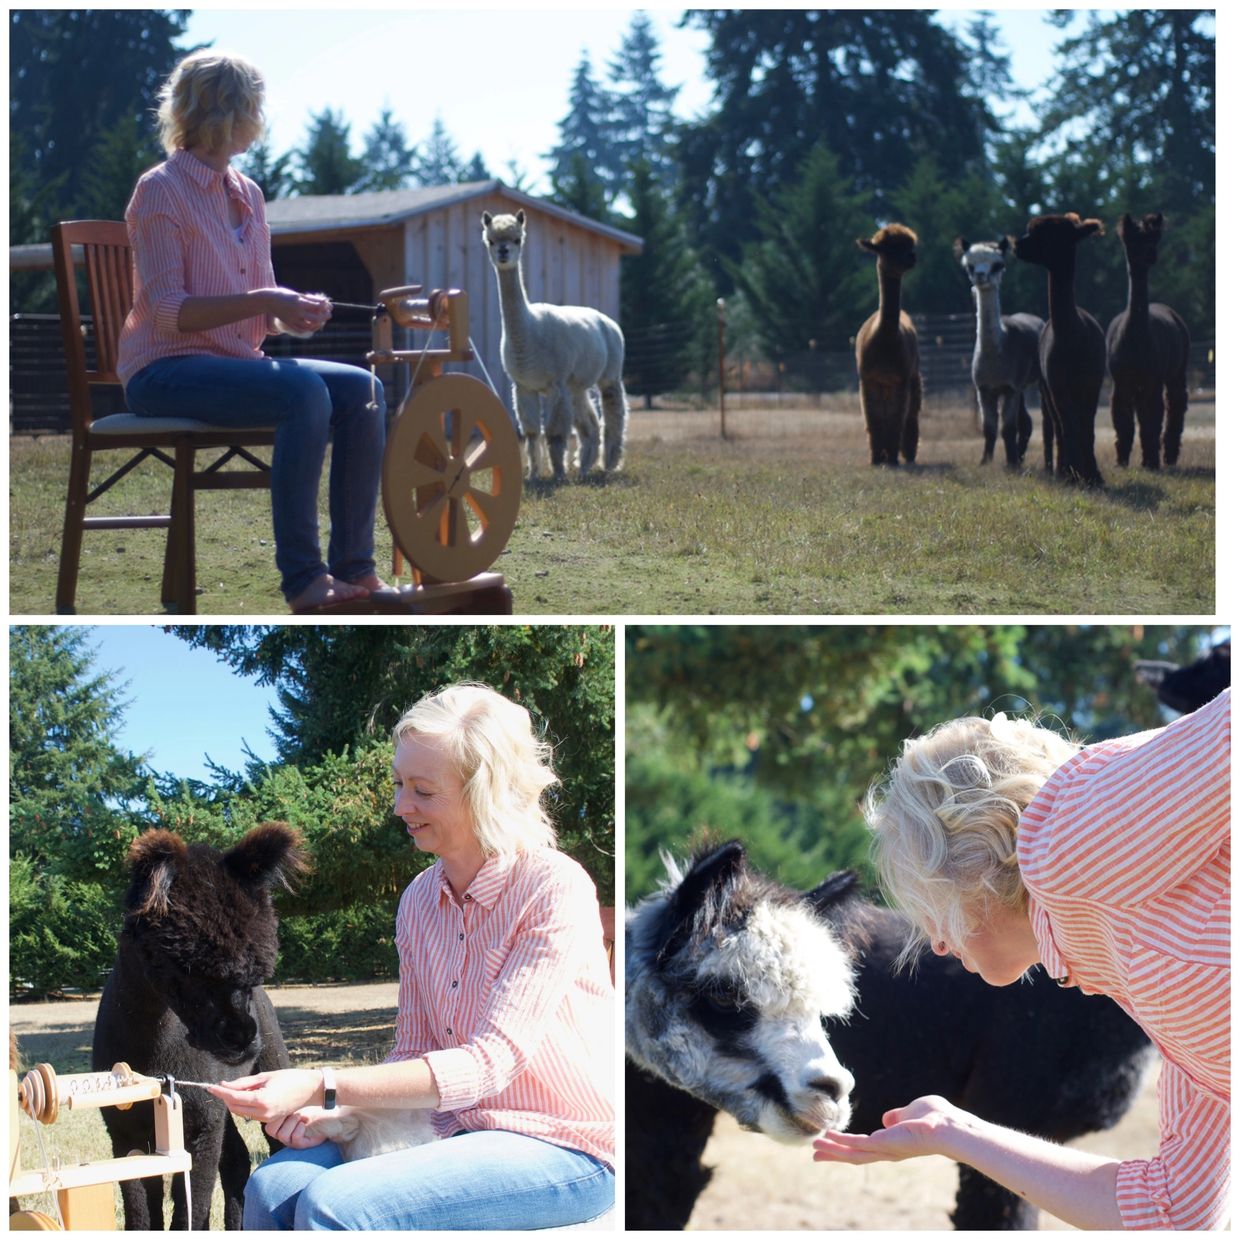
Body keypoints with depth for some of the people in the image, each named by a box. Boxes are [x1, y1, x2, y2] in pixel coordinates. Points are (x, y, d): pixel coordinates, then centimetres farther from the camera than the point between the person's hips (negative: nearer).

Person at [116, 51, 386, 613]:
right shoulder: (161, 190, -8)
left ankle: (353, 566, -12)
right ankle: (301, 579, -31)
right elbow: (168, 313, -16)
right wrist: (262, 301, -24)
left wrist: (294, 310, -6)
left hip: (236, 359, 8)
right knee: (303, 391, -31)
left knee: (362, 389, -12)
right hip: (165, 371, -8)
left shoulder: (247, 193, 15)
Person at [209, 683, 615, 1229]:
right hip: (460, 1132, 7)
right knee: (273, 1187, -16)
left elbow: (490, 1063, -22)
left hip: (565, 1151, -7)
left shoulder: (555, 890, -15)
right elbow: (412, 1055, 13)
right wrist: (329, 1114, -9)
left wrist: (321, 1086, -29)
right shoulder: (419, 900, 8)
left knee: (333, 1202, -25)